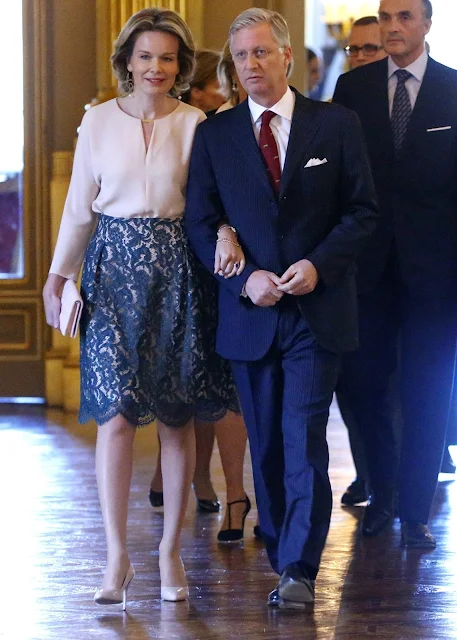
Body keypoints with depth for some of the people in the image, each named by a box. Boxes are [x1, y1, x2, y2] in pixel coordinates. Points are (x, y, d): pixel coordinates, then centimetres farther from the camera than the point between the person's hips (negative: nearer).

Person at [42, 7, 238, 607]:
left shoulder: (195, 124, 2)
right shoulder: (99, 121, 5)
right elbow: (80, 206, 9)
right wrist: (58, 274, 6)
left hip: (177, 273, 0)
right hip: (114, 271, 0)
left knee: (177, 418, 4)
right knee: (115, 413, -9)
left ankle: (171, 552, 13)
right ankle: (117, 558, -6)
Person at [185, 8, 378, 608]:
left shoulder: (336, 124, 2)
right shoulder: (213, 134, 6)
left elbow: (362, 211, 3)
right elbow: (200, 222, 6)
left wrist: (319, 264, -12)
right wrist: (245, 278, -10)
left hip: (317, 310, -2)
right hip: (249, 312, 3)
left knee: (304, 440, -10)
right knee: (266, 446, 11)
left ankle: (299, 570, -10)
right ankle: (284, 557, 25)